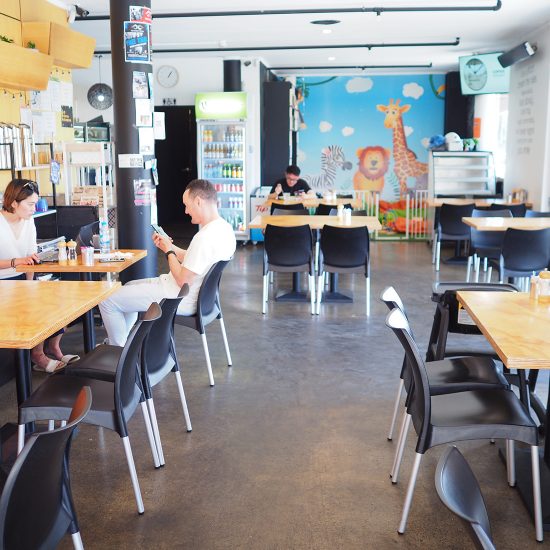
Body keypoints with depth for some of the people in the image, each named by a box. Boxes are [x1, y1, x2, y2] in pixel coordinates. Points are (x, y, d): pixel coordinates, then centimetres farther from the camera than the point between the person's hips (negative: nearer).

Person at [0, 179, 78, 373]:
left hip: (21, 279, 7)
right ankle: (37, 355, -9)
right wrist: (16, 261, -30)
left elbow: (31, 257, 6)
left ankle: (53, 348, 0)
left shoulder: (28, 221, 7)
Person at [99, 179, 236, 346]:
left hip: (181, 300, -11)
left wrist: (169, 251, -11)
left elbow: (183, 281, -26)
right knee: (129, 287, 29)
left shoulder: (205, 237, -29)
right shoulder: (224, 228, 2)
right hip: (195, 294, 11)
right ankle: (118, 342, 37)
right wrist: (170, 246, 3)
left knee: (107, 300, -1)